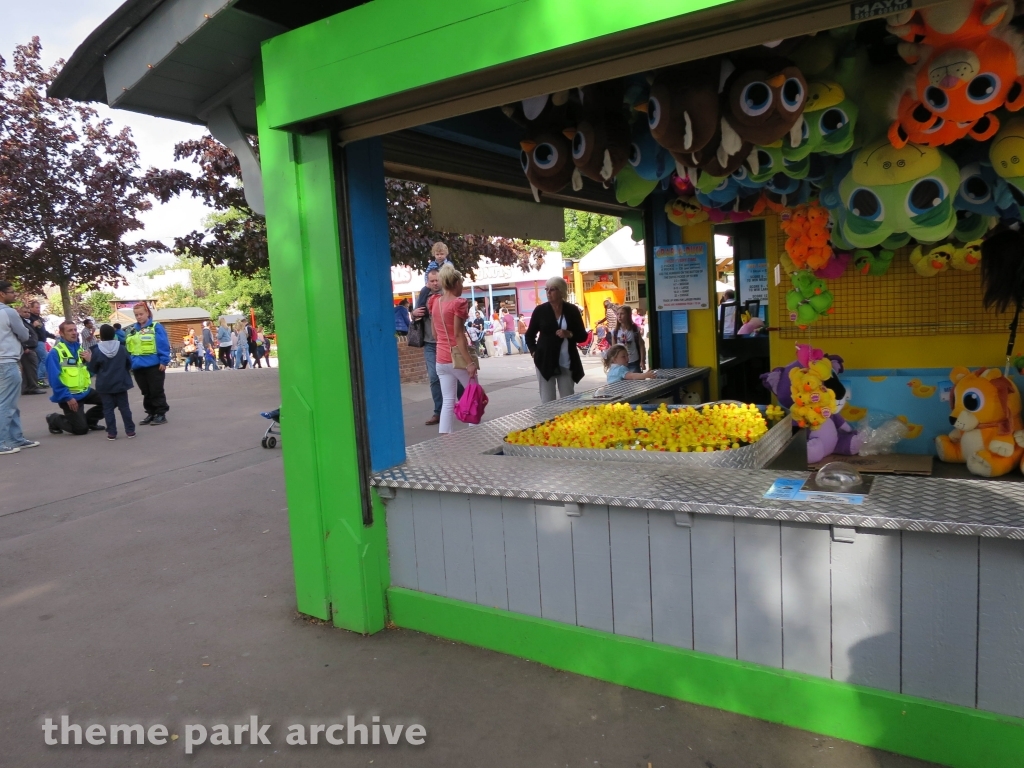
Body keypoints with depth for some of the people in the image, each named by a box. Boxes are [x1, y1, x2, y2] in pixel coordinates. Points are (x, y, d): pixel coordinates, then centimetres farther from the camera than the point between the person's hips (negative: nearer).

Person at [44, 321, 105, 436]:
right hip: (69, 395, -7)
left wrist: (90, 361, -8)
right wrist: (67, 397, -20)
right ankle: (54, 420, 21)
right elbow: (54, 378, -17)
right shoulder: (55, 352, -12)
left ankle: (90, 420, 19)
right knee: (81, 429, -7)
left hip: (85, 391, 7)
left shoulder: (81, 348, 10)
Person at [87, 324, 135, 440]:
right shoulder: (122, 348, -3)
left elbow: (93, 369, -1)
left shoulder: (97, 350, -9)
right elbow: (129, 364, 7)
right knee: (124, 407, 6)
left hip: (104, 385, -2)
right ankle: (130, 430, 5)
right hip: (120, 383, 2)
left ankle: (112, 433, 2)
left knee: (108, 409, 3)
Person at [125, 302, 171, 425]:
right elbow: (128, 348, 16)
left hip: (154, 366, -6)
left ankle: (161, 414, 7)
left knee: (156, 392, 0)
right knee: (146, 393, 13)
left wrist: (163, 361, -14)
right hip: (138, 367, 6)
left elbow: (164, 345, -10)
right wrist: (129, 364, 14)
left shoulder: (156, 327, -6)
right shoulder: (131, 329, 11)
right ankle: (151, 413, 22)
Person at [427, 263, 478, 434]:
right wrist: (469, 362, -20)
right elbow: (458, 335, -18)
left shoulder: (435, 302, 8)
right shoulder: (458, 303, -11)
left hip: (441, 359, 6)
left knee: (448, 401, 6)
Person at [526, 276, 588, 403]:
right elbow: (529, 335, 11)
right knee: (547, 401, 2)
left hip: (567, 363, 1)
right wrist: (534, 351, -1)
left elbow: (583, 336, 5)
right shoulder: (540, 310, 0)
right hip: (545, 361, -1)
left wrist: (569, 334, -13)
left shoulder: (572, 310, 2)